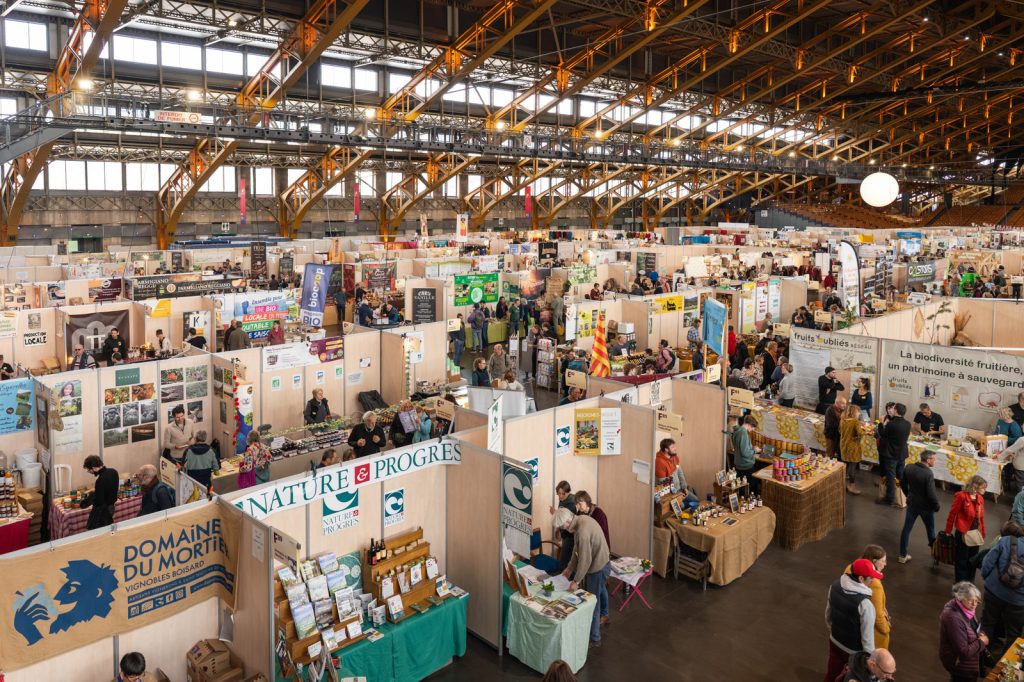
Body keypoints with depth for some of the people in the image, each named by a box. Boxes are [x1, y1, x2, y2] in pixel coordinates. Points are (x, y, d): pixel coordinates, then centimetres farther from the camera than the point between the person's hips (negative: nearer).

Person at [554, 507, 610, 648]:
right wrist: (570, 567, 10)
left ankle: (594, 638, 13)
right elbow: (577, 548, 10)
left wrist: (576, 581, -18)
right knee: (600, 590, 27)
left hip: (597, 565, -9)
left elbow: (585, 559, -26)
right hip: (601, 561, 9)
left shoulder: (582, 531, -31)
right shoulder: (580, 520, -1)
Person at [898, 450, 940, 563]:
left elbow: (903, 484, 7)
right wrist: (936, 505, -7)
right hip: (926, 507, -5)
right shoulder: (928, 474, -27)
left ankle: (903, 555, 18)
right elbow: (931, 494, -25)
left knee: (907, 528, 12)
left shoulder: (909, 468, -7)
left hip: (912, 503, 5)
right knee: (930, 529, 19)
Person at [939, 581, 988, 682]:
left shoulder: (966, 608, -9)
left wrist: (982, 634, -8)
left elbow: (975, 627, 13)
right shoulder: (954, 618, -38)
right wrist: (982, 642, -19)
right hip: (959, 663, -8)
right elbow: (964, 651, -33)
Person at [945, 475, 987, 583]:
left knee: (973, 561, 18)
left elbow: (981, 517, 11)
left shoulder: (980, 498, 4)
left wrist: (983, 534, 14)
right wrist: (948, 531, -5)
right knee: (961, 561, 8)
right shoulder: (961, 496, -16)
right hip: (963, 534, -6)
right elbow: (952, 514, -10)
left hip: (976, 534, 6)